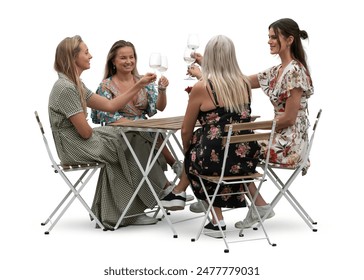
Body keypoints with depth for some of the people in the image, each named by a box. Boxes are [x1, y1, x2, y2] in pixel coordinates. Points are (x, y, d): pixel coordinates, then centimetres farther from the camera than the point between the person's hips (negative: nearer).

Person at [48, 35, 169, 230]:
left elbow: (109, 105, 9)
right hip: (75, 148, -10)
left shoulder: (75, 85, 12)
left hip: (80, 143, 10)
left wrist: (139, 85, 5)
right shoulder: (65, 88, -20)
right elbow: (85, 132, -21)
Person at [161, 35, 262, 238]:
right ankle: (180, 191, 39)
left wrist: (188, 152, 23)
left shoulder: (201, 88, -10)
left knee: (192, 156, 29)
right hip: (247, 158, 5)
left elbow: (186, 131, 0)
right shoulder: (245, 83, 4)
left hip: (216, 159, -5)